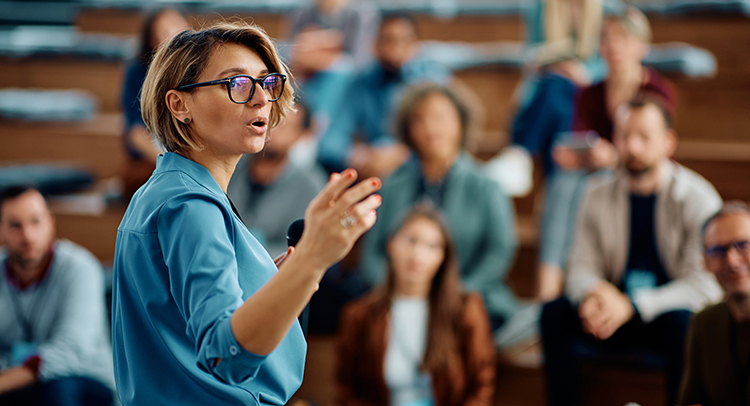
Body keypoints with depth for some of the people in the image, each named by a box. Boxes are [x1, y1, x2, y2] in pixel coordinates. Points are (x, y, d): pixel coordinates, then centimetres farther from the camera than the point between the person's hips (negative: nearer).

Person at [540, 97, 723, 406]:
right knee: (554, 312, -21)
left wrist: (633, 305, -27)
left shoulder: (698, 198, -10)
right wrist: (595, 293, -22)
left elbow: (703, 284, -16)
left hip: (669, 312, -4)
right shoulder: (599, 195, 3)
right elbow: (581, 268, 4)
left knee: (680, 322, -37)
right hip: (616, 314, 4)